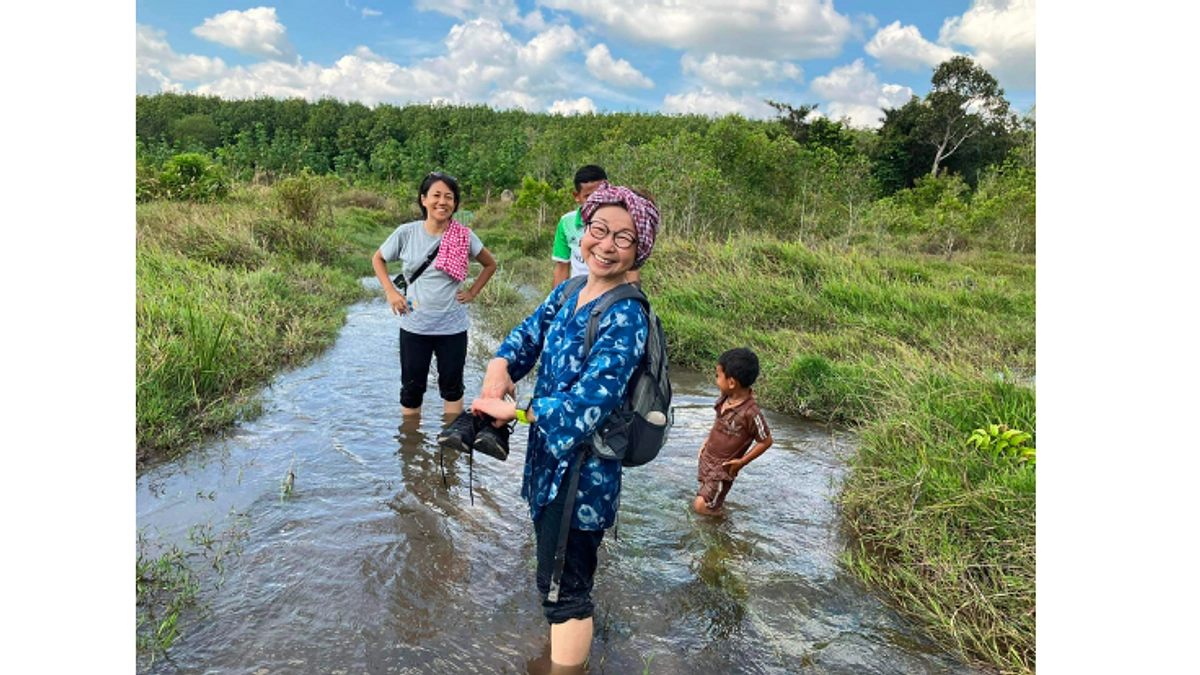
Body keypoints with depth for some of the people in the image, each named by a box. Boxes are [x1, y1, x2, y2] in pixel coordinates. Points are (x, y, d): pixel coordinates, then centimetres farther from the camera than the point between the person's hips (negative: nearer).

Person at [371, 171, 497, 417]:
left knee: (452, 387, 14)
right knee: (412, 388, 12)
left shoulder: (464, 236, -7)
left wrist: (472, 292, 1)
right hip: (414, 326, 0)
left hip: (453, 326, 0)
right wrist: (391, 292, -1)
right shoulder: (406, 233, -6)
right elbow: (378, 259, 10)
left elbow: (490, 264, 10)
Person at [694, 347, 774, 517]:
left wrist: (742, 462, -14)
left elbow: (766, 441, -17)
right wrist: (707, 441, 8)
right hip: (706, 458, 7)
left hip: (722, 469, -7)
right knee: (704, 497, 20)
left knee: (702, 506, -2)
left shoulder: (750, 412, -30)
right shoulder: (726, 398, -8)